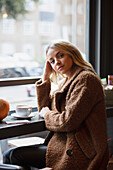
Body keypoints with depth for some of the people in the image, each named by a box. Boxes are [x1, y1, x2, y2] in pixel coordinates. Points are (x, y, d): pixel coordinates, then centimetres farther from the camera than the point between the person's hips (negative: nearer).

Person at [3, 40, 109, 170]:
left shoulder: (86, 79, -15)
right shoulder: (68, 81, 15)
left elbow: (68, 122, -21)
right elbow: (44, 109, 18)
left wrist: (47, 114, -1)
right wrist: (46, 78, 11)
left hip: (78, 154, -9)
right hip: (64, 143, 9)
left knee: (12, 155, -11)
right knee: (10, 155, 3)